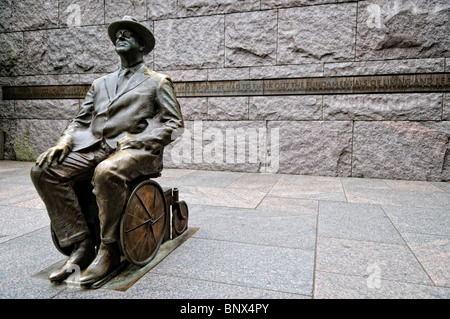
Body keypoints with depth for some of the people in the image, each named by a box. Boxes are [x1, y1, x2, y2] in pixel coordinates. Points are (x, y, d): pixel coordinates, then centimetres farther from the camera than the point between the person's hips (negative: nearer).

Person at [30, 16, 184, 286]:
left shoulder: (158, 82, 12)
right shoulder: (100, 84, 27)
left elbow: (174, 123, 2)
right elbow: (81, 121, 23)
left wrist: (134, 140, -12)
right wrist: (65, 141, 1)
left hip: (136, 150, -5)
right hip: (93, 147, 6)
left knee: (107, 172, -37)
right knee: (44, 170, -16)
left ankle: (109, 250, -17)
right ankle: (81, 245, -12)